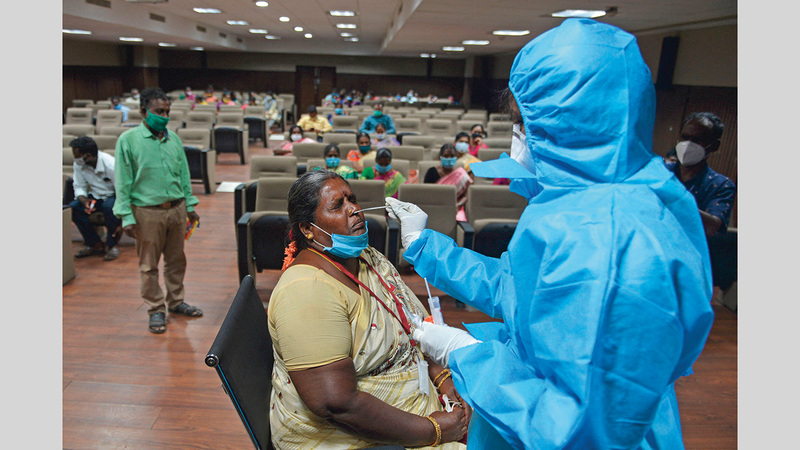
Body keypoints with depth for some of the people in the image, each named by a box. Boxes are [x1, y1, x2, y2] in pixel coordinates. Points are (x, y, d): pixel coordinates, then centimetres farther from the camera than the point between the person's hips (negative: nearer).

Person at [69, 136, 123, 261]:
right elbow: (79, 187, 1)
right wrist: (84, 200, -25)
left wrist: (122, 224, -26)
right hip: (96, 196, 6)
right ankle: (95, 244, -7)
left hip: (113, 196, -6)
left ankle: (112, 245, -17)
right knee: (73, 207, -20)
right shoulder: (78, 164, -9)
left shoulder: (111, 165, -27)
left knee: (109, 206, -38)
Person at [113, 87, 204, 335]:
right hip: (147, 211, -4)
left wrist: (190, 206, 14)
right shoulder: (128, 140, -5)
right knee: (149, 265, 5)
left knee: (176, 259, 14)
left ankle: (176, 301, 30)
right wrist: (127, 217, -9)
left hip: (176, 208, 4)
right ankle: (156, 310, 19)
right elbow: (122, 182, -5)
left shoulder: (173, 138, 7)